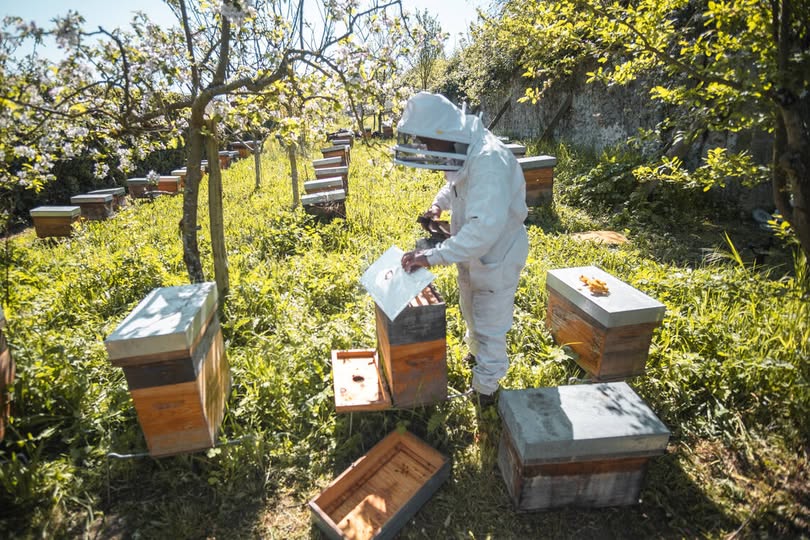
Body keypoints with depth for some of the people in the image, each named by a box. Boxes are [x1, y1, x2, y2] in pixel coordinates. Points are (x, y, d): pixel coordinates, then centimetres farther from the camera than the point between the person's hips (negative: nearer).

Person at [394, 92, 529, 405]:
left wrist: (433, 256, -42)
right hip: (471, 253, 9)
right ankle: (476, 352, 55)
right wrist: (439, 204, -1)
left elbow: (485, 228, -42)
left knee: (490, 327, 8)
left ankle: (486, 389, 30)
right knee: (471, 312, 28)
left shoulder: (488, 161, -34)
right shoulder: (463, 151, -5)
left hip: (497, 255, -9)